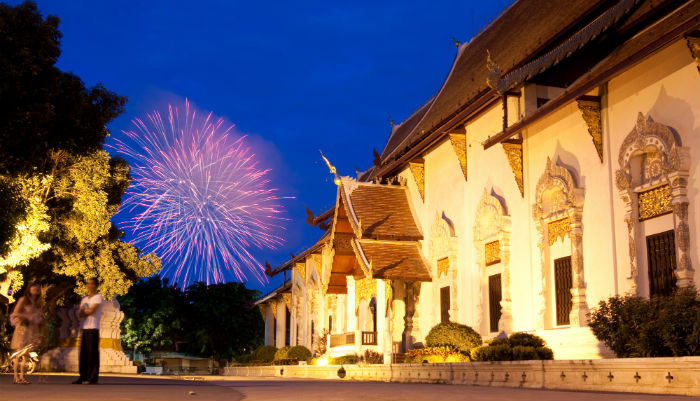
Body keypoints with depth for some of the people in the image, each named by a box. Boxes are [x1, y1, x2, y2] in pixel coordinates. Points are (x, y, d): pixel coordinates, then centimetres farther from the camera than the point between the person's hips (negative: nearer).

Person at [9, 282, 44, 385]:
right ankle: (16, 377, -6)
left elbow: (41, 315, 21)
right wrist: (28, 316, -16)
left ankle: (22, 376, 6)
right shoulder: (23, 299, -2)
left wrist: (39, 318, -1)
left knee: (26, 353, 4)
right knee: (19, 353, -9)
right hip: (22, 327, -5)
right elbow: (15, 313, -7)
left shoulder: (39, 302, 15)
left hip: (33, 329, 5)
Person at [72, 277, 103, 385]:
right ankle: (83, 377, 11)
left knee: (92, 353, -7)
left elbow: (91, 310, -12)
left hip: (93, 328, -7)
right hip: (84, 328, 7)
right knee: (83, 354, 6)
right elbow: (79, 314, 11)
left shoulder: (98, 297, 0)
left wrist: (83, 311, 6)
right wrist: (87, 312, -8)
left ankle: (93, 378, -6)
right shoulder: (84, 298, 21)